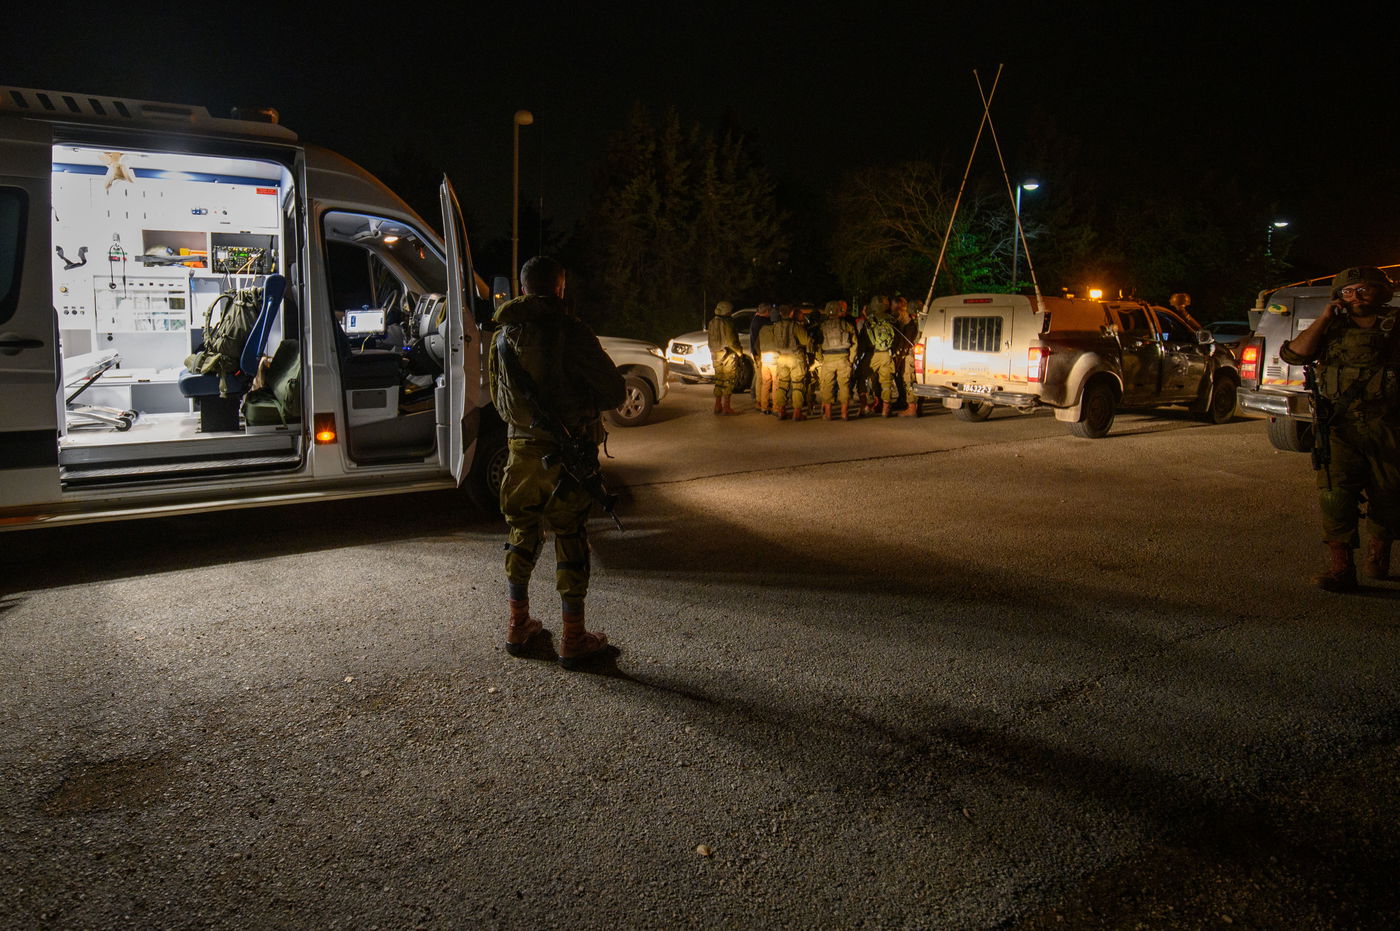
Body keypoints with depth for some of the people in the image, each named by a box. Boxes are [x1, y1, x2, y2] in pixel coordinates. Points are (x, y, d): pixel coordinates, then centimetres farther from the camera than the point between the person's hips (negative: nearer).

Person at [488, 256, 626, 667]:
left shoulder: (504, 333, 7)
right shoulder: (569, 330, -13)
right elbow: (614, 392, -11)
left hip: (522, 447, 5)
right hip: (567, 451, -5)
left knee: (522, 534, 18)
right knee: (570, 541, 3)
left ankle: (518, 626, 27)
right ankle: (573, 639, 11)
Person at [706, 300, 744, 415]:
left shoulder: (712, 322, 7)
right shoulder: (726, 323, -17)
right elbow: (730, 342, -19)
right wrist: (739, 351, -6)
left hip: (716, 356, 8)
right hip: (728, 356, -7)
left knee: (719, 381, 15)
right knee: (728, 381, -1)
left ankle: (718, 406, 18)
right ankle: (726, 407, -2)